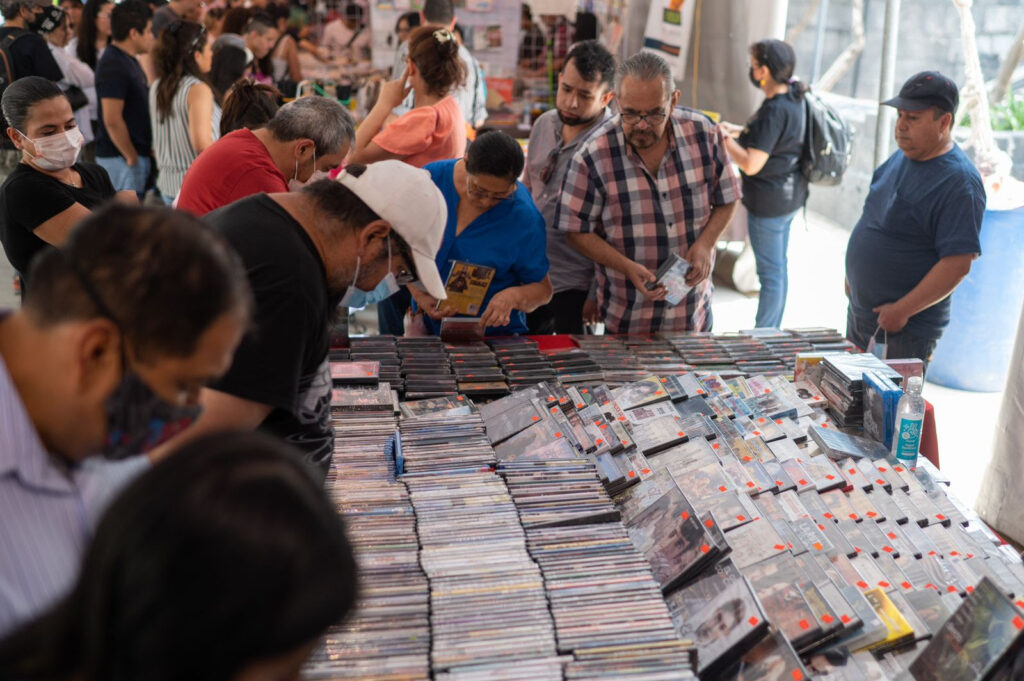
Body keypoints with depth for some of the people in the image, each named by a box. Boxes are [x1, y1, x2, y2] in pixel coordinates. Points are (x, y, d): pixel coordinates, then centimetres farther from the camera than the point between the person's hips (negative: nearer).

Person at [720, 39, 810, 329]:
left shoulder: (774, 110, -25)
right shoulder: (794, 98, 4)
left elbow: (751, 164, -26)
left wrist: (725, 139, -12)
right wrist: (740, 131, 10)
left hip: (769, 203, -10)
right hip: (790, 196, 10)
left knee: (771, 272, 1)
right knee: (779, 266, 19)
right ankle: (773, 332, 33)